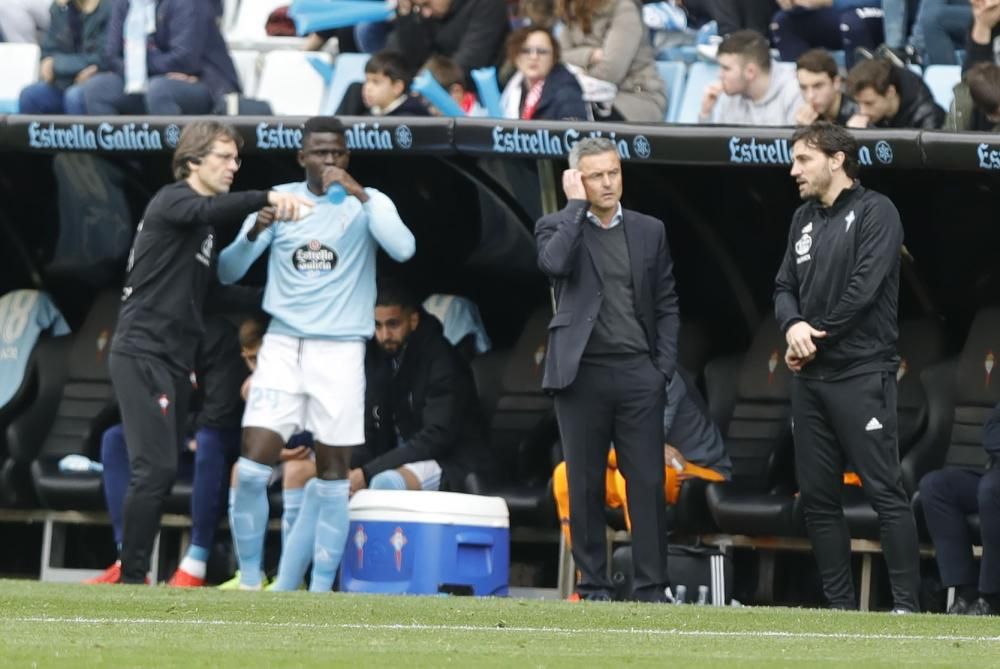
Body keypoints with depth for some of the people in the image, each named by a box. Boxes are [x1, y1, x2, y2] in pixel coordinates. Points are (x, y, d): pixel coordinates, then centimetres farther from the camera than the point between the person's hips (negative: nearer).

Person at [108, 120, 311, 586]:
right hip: (143, 353, -10)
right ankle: (132, 579, -14)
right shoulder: (172, 200, -8)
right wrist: (267, 198, -47)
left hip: (173, 359, 10)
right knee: (156, 469, -15)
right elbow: (209, 210, -32)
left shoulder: (204, 224, 21)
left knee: (159, 471, 8)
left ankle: (135, 571, 10)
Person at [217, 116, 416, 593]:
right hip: (283, 344, 1)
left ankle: (319, 592, 8)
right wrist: (254, 234, -16)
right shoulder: (279, 199, 6)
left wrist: (359, 194, -26)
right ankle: (249, 585, 3)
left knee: (332, 474, 1)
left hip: (340, 350, -1)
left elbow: (403, 248, -19)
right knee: (251, 469, -9)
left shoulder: (367, 204, 1)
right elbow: (228, 271, 3)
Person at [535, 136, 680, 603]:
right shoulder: (557, 227, 5)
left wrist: (663, 367, 3)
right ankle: (593, 586, 7)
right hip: (581, 373, -2)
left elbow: (667, 305, 14)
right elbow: (555, 263, -19)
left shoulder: (649, 231, 12)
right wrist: (576, 204, -10)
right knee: (585, 485, 1)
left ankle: (652, 588, 0)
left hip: (637, 373, 2)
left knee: (648, 483, -3)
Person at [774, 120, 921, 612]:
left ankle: (906, 604, -10)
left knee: (884, 489, -10)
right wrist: (793, 325, -8)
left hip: (860, 374, -7)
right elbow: (785, 287, 13)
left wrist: (816, 338, -8)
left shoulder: (874, 212, -5)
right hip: (810, 378, 8)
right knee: (817, 495, 6)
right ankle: (839, 604, 11)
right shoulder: (804, 219, 17)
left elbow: (864, 289, -14)